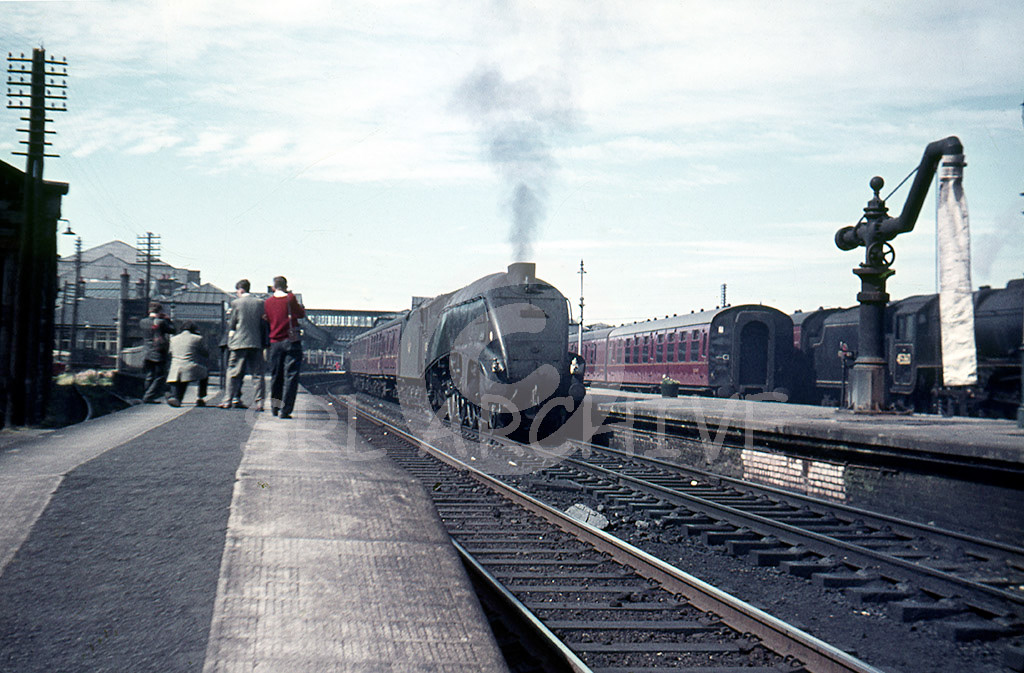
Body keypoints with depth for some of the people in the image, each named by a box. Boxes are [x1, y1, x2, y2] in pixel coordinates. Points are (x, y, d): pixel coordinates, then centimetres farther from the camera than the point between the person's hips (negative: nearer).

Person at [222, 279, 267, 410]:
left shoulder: (236, 303, -2)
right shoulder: (260, 303, 5)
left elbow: (231, 323, 0)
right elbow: (264, 325, 7)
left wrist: (230, 338, 15)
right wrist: (264, 343, 11)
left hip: (239, 342, -2)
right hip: (256, 343, 2)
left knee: (235, 373, 5)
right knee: (257, 374, 4)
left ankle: (230, 400, 6)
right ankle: (259, 402, -1)